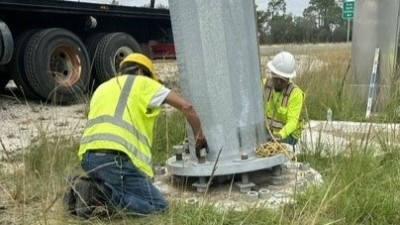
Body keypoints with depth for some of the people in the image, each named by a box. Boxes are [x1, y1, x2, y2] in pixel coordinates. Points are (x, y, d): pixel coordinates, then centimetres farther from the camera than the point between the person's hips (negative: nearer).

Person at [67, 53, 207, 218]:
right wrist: (199, 136, 21)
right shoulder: (142, 82, 13)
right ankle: (101, 193, -16)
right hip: (114, 156, -8)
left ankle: (92, 186, 3)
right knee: (158, 206, -2)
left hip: (87, 156, 8)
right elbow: (186, 106, 7)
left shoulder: (102, 88, 32)